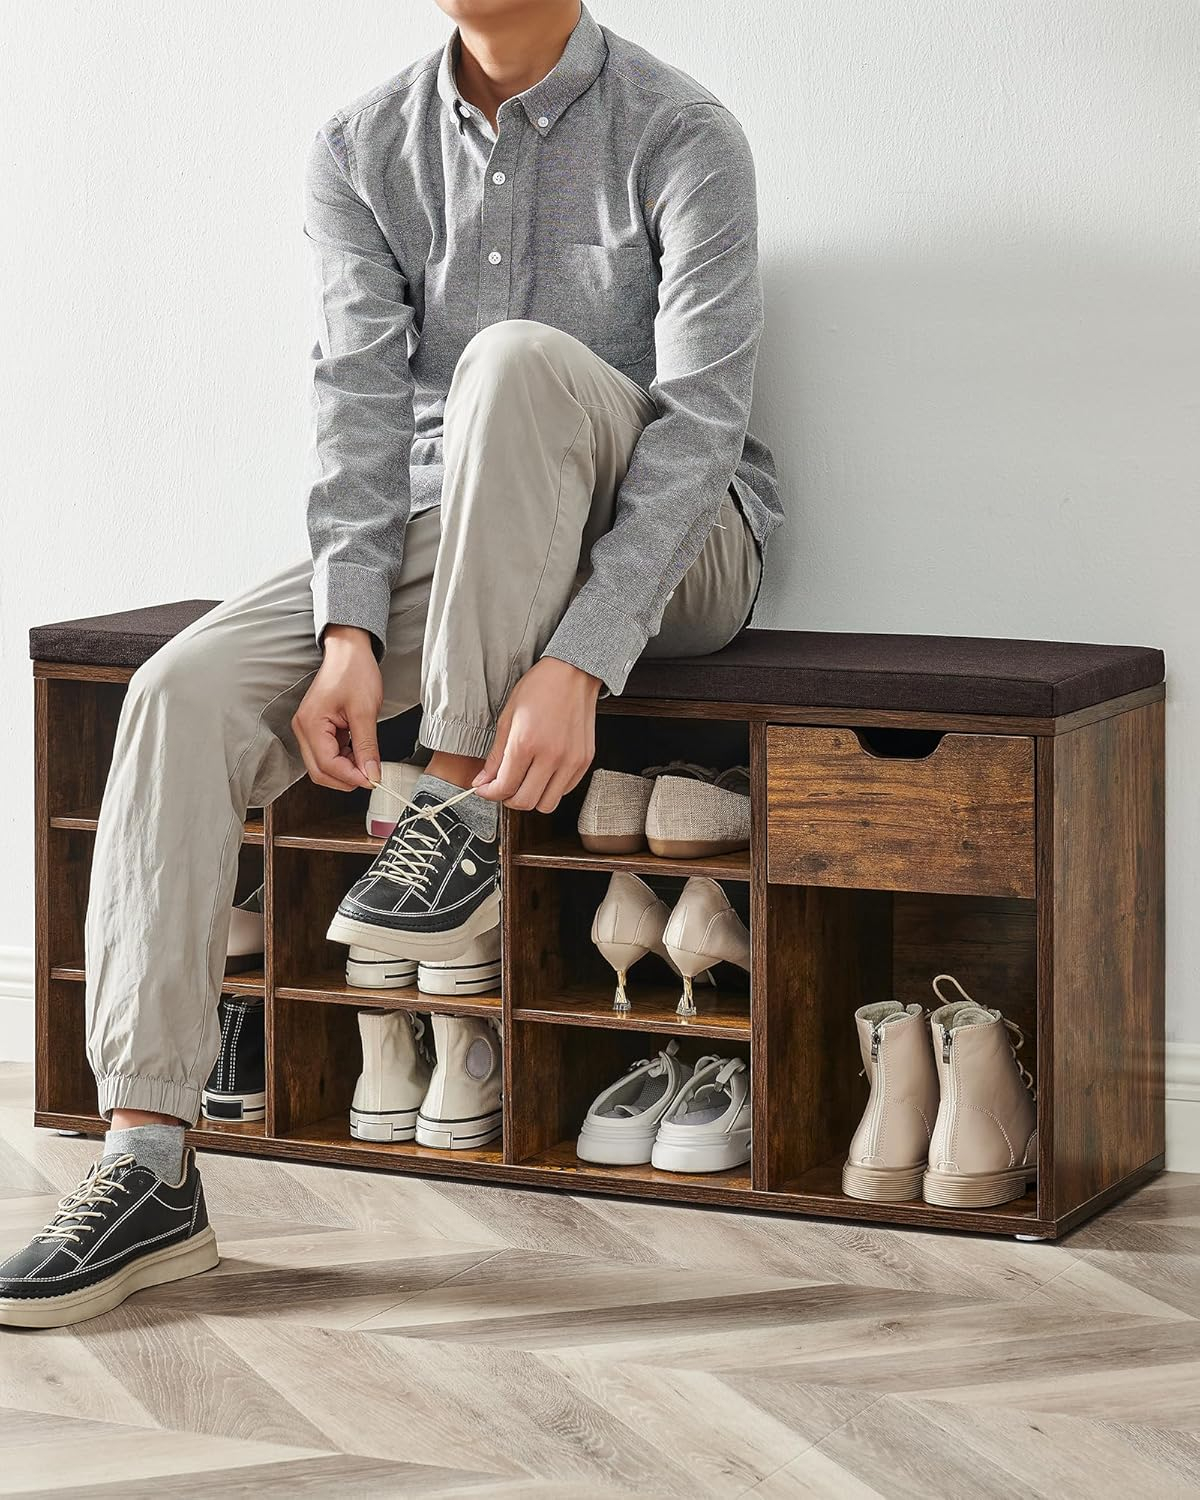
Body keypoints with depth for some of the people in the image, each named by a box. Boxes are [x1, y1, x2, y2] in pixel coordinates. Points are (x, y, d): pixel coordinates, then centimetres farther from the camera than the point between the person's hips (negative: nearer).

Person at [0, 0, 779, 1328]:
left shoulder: (678, 137, -12)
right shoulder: (361, 151, 3)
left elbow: (699, 417, -21)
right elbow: (361, 402, -7)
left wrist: (580, 661, -32)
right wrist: (350, 635, -23)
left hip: (665, 546, -4)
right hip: (443, 538, 4)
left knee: (519, 356, -34)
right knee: (186, 694, -20)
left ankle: (461, 814, -25)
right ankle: (147, 1166, -23)